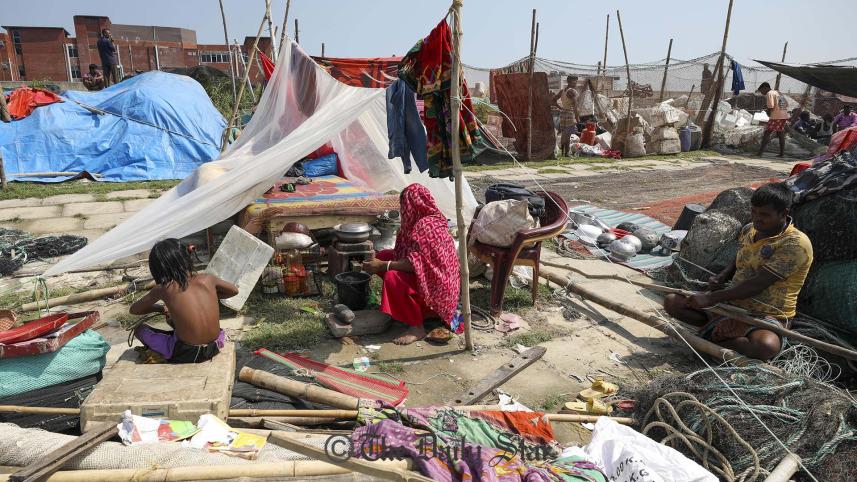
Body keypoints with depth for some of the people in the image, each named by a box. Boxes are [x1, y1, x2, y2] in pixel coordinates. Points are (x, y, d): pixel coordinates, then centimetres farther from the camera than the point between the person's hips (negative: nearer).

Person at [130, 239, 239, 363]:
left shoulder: (163, 289, -9)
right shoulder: (207, 278, -3)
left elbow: (134, 309, 7)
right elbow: (234, 290, 15)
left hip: (185, 355, -4)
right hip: (213, 347, 4)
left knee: (139, 329, 18)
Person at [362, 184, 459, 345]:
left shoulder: (425, 226, -24)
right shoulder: (428, 220, 7)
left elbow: (415, 264, -29)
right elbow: (407, 253, 13)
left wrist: (383, 265, -24)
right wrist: (381, 262, 8)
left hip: (435, 284, -11)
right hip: (430, 274, 11)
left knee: (393, 278, -29)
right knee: (384, 256, 10)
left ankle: (417, 327, -15)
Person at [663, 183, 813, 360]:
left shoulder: (796, 244, -18)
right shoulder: (748, 230, 6)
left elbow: (757, 284, -25)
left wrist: (711, 298, -23)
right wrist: (721, 278, 2)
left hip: (767, 315, -7)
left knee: (767, 346, -41)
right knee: (672, 301, -5)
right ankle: (723, 327, -17)